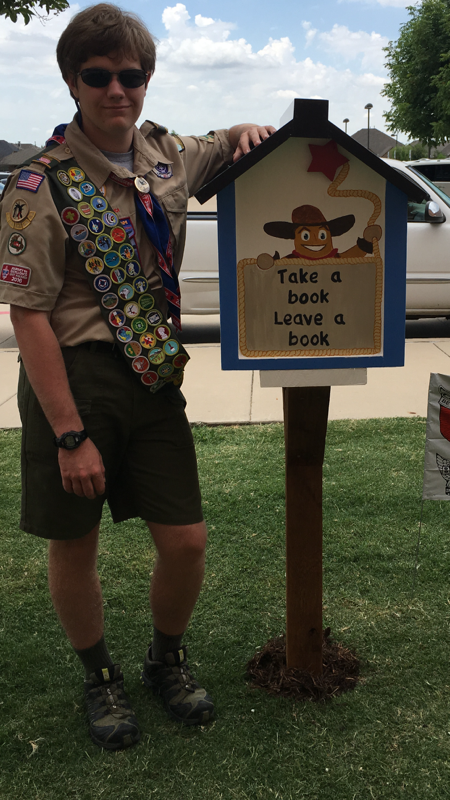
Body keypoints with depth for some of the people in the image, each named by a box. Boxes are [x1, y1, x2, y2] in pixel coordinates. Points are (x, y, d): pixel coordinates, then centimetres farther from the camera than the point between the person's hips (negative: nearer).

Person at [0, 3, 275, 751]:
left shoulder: (168, 157, 6)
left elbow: (228, 145, 29)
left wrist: (248, 135, 3)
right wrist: (71, 435, -17)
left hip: (155, 379, 5)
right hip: (73, 377, -4)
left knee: (187, 541, 7)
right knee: (74, 545, 9)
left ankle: (167, 659, 36)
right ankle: (100, 677, 36)